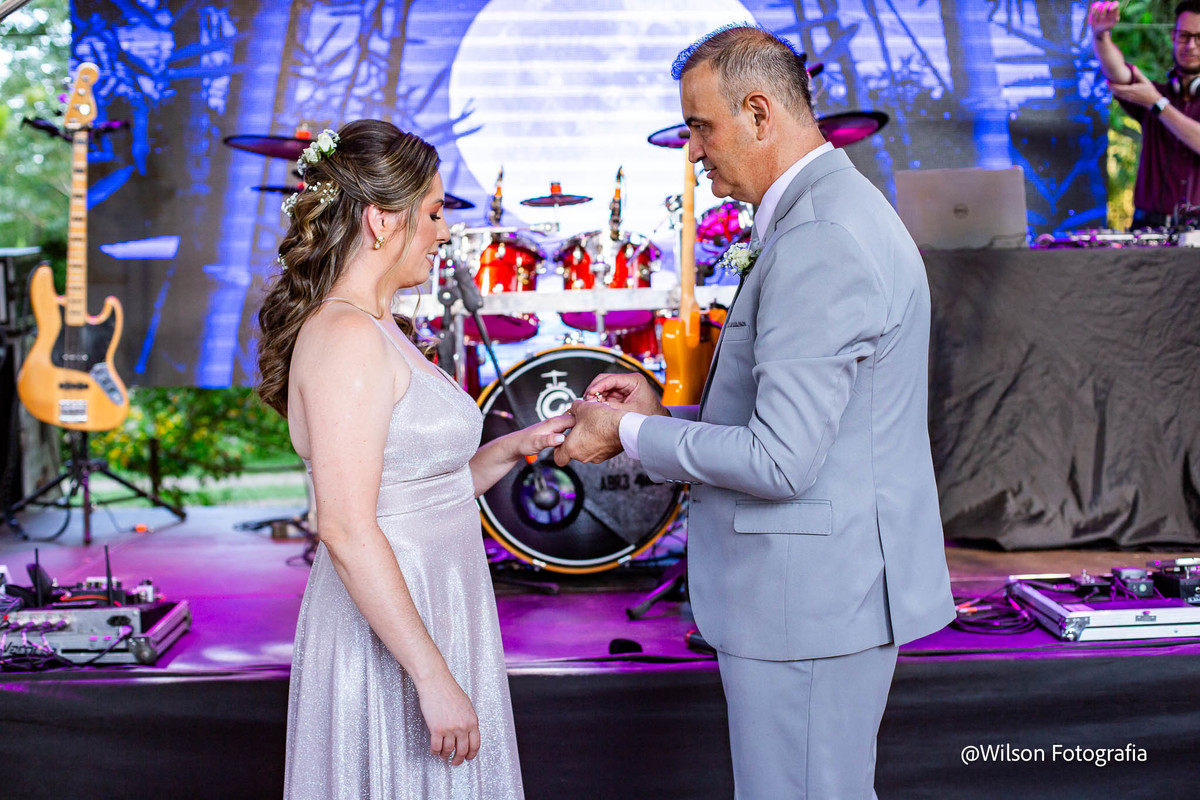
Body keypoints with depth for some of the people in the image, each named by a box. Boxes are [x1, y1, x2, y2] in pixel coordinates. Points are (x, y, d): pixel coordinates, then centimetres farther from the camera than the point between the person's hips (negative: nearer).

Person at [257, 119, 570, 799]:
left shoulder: (377, 333, 12)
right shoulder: (348, 336, -19)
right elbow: (348, 530, -25)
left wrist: (512, 448, 6)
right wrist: (435, 679, -25)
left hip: (423, 620, 10)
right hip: (389, 642, -10)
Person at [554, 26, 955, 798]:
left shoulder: (817, 242, -21)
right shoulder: (844, 214, 13)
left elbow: (781, 460, -25)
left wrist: (631, 435, -12)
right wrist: (664, 414, 10)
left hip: (809, 597, -11)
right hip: (841, 584, 11)